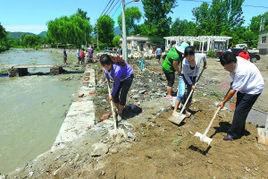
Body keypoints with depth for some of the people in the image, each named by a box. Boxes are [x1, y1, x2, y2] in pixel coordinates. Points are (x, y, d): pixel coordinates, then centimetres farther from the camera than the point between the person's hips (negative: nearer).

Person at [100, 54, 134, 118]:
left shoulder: (117, 69, -41)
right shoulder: (106, 67, -21)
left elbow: (116, 84, -29)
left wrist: (112, 94, -17)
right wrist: (108, 80, 21)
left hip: (127, 77, -7)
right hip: (119, 78, 7)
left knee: (122, 96, -10)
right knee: (115, 95, 3)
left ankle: (120, 113, 13)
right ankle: (118, 110, 27)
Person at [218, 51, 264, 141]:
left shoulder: (241, 71, -37)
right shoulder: (235, 60, -14)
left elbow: (233, 90, -30)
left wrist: (223, 102, -21)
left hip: (254, 88, -9)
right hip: (244, 87, 9)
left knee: (240, 110, -11)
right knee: (239, 109, 11)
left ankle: (233, 134, 0)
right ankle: (240, 131, 25)